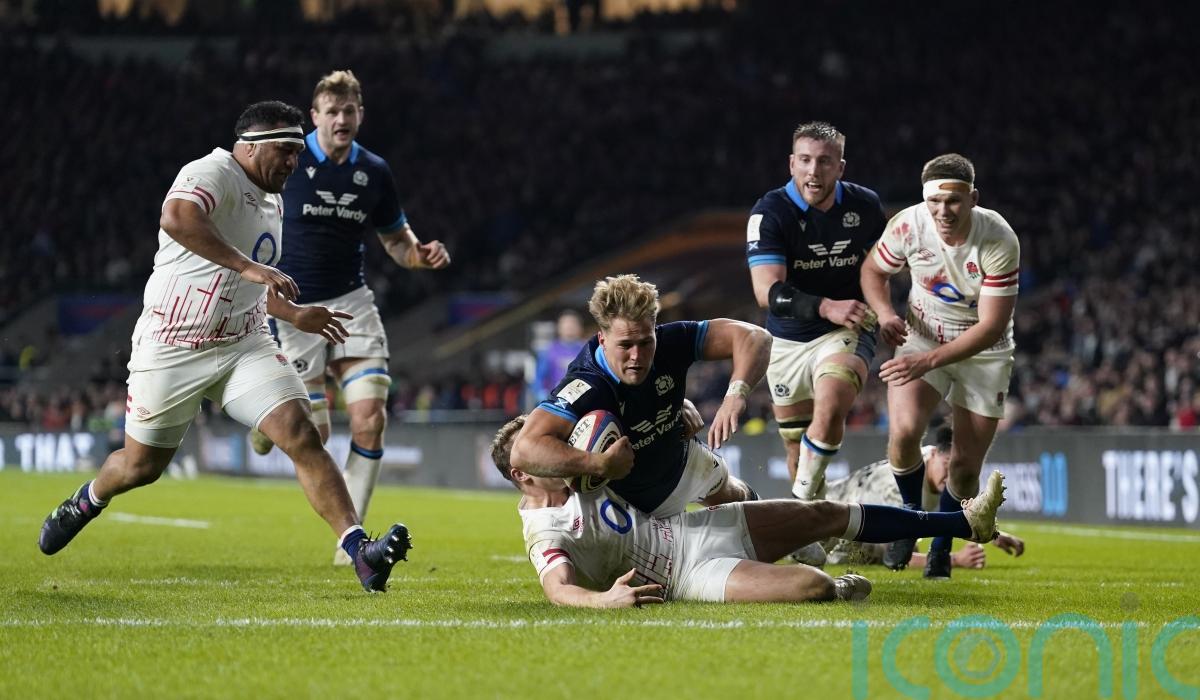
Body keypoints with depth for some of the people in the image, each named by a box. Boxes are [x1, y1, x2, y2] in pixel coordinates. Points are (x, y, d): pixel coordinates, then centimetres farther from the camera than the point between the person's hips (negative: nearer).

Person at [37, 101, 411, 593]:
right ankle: (88, 501, 45)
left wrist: (294, 315, 23)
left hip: (244, 346, 6)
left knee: (300, 435, -16)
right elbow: (176, 219, -40)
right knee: (142, 466, 10)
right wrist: (250, 267, -40)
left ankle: (359, 550, -24)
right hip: (172, 351, -6)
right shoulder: (213, 175, -15)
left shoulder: (271, 202, 14)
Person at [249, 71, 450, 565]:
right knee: (313, 432, -7)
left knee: (370, 419, -12)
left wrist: (421, 255, -7)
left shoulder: (374, 171, 3)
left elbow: (395, 237, 14)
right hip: (294, 307, -3)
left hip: (351, 302, 3)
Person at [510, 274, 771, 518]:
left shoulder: (669, 343, -30)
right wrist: (601, 464, -64)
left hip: (683, 464, 5)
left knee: (734, 496, 32)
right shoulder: (586, 389, -45)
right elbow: (524, 451, -57)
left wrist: (736, 393, -46)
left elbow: (753, 337, -28)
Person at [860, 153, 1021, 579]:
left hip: (982, 351, -1)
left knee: (966, 466, -2)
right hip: (921, 336, 1)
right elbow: (874, 270, 2)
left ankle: (941, 548, 26)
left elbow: (991, 327, -25)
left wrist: (928, 361, -34)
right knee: (903, 432, -24)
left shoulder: (1000, 242, -27)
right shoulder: (908, 225, -20)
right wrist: (884, 313, -19)